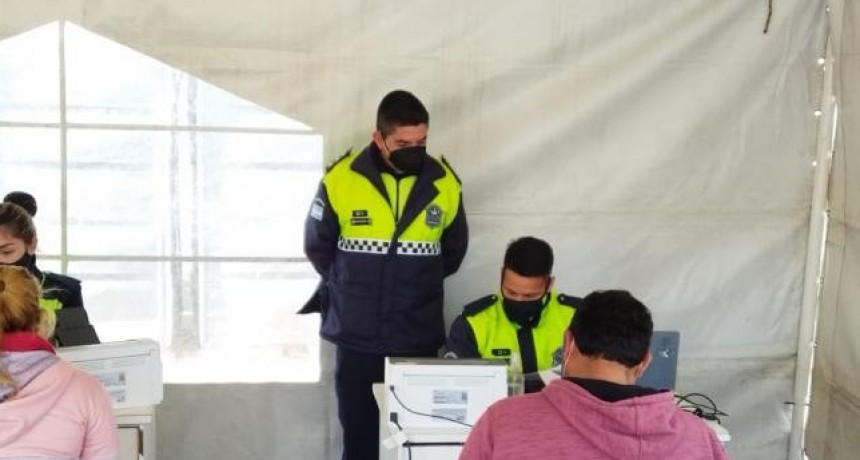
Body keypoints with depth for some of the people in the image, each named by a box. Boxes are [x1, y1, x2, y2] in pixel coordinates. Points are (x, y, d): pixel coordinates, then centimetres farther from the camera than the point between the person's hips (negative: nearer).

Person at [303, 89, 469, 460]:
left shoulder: (443, 183, -3)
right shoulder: (341, 179, -9)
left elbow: (453, 251, 13)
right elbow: (317, 246, 5)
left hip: (419, 340, 1)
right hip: (356, 339, -1)